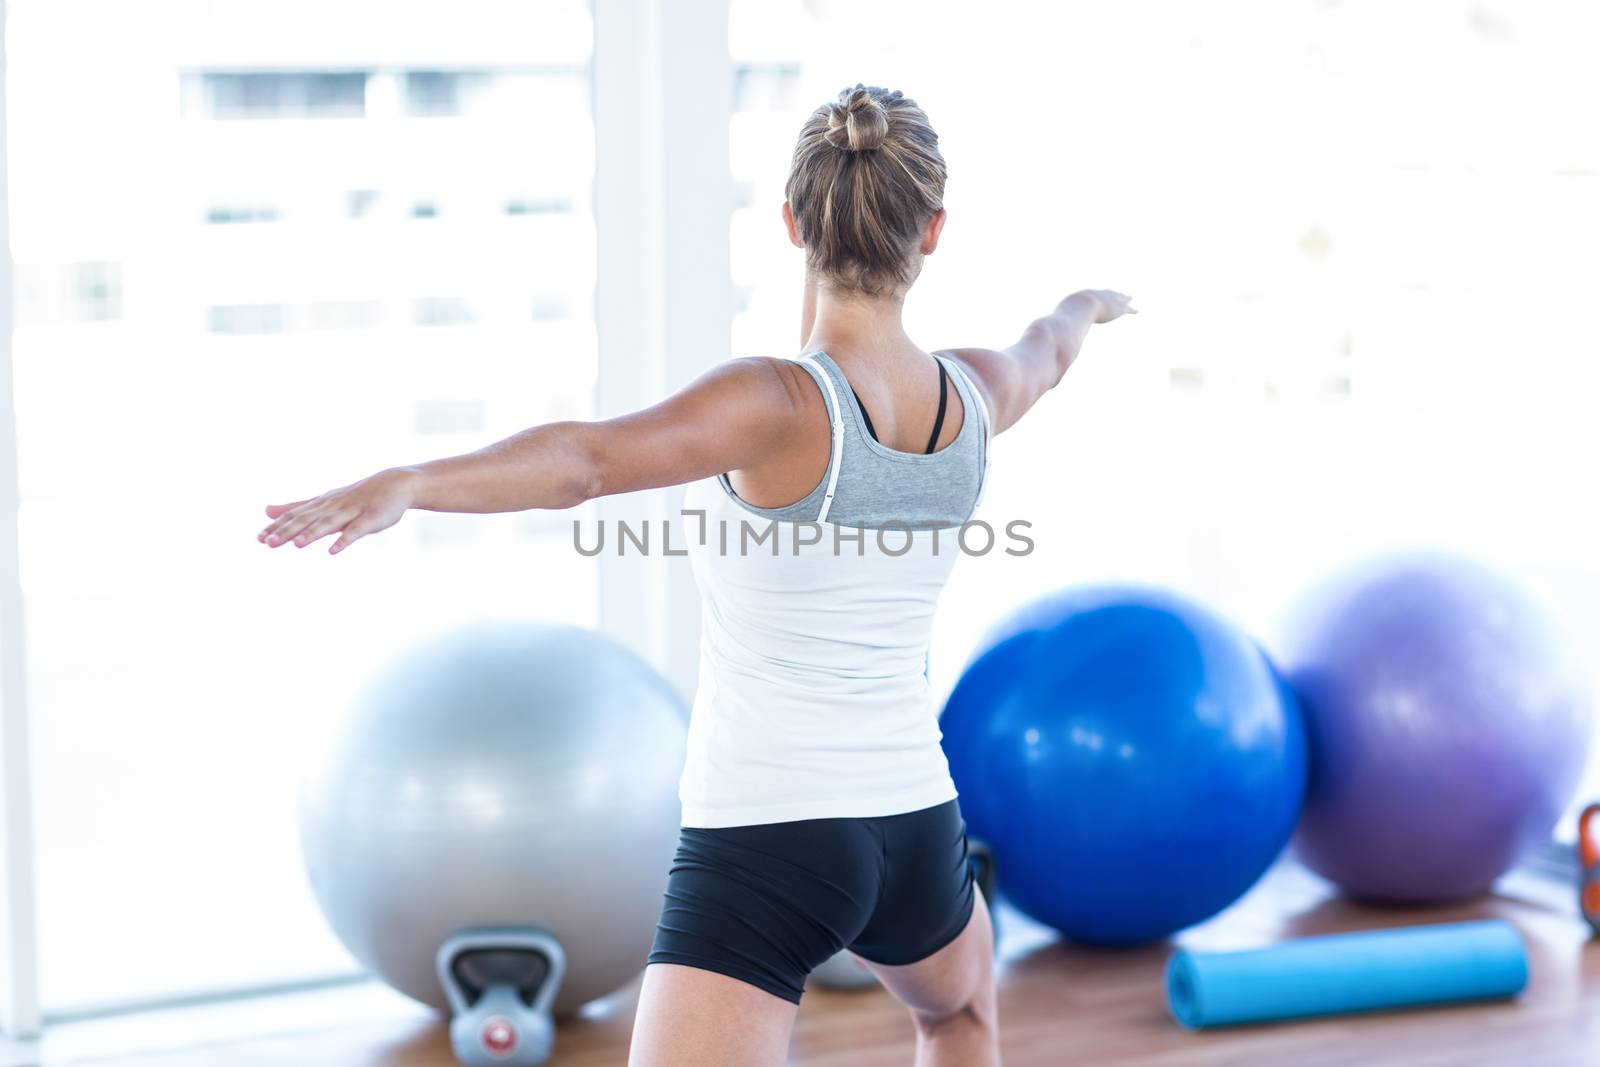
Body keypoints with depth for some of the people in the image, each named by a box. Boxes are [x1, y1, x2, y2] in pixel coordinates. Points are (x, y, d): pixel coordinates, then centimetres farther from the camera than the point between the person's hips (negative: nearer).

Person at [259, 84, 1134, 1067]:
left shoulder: (778, 406, -18)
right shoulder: (973, 396, 0)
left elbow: (589, 459, -38)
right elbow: (1045, 353, 26)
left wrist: (403, 486, -52)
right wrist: (1083, 308, 50)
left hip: (763, 846, -6)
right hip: (915, 832, 6)